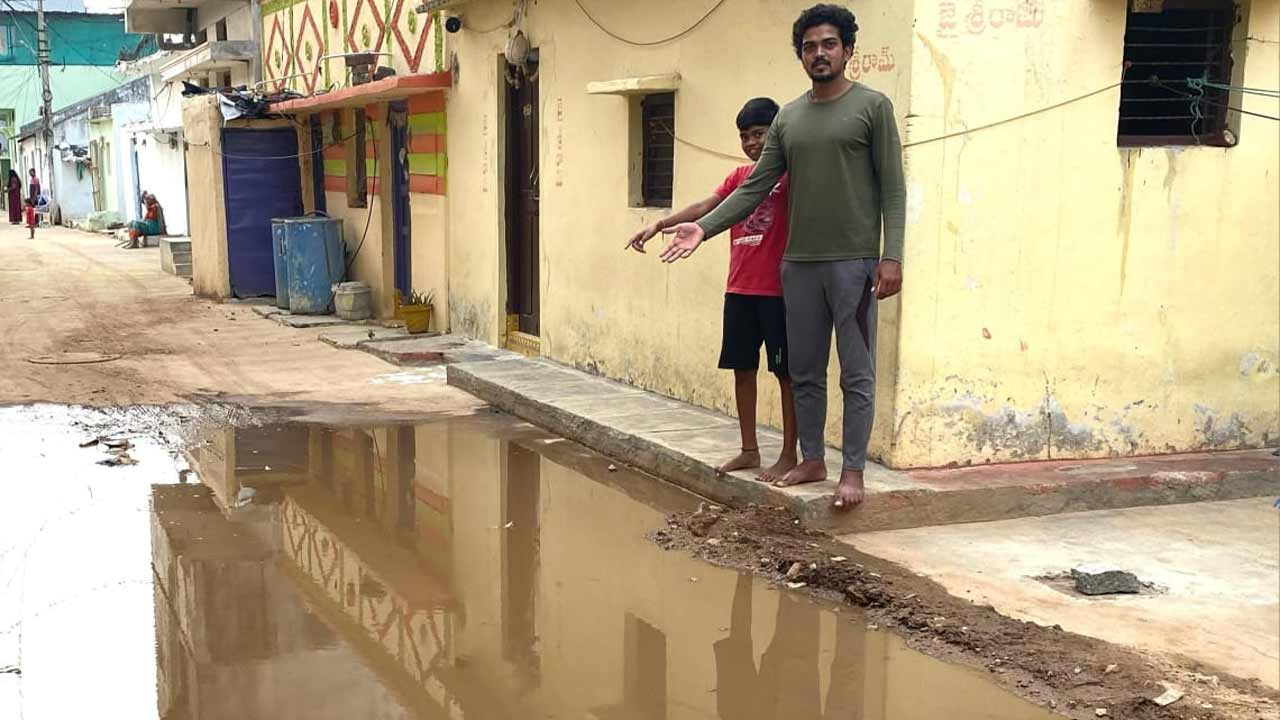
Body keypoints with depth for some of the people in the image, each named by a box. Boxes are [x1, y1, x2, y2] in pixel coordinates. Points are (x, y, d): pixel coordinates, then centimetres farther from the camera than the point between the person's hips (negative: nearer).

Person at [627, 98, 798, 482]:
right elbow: (706, 206, 5)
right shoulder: (739, 175, 12)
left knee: (785, 372, 1)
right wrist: (659, 225, -4)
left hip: (778, 291, -6)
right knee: (742, 368, 10)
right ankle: (749, 450, 21)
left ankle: (789, 455, 8)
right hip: (739, 290, 6)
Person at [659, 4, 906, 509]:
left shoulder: (872, 106, 0)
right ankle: (812, 461, 22)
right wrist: (705, 227, -2)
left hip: (854, 262, -5)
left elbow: (892, 188, -4)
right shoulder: (787, 118, 12)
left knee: (857, 373, 0)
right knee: (805, 372, 11)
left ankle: (853, 471, 7)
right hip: (798, 263, 5)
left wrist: (892, 255, -14)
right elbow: (755, 187, 10)